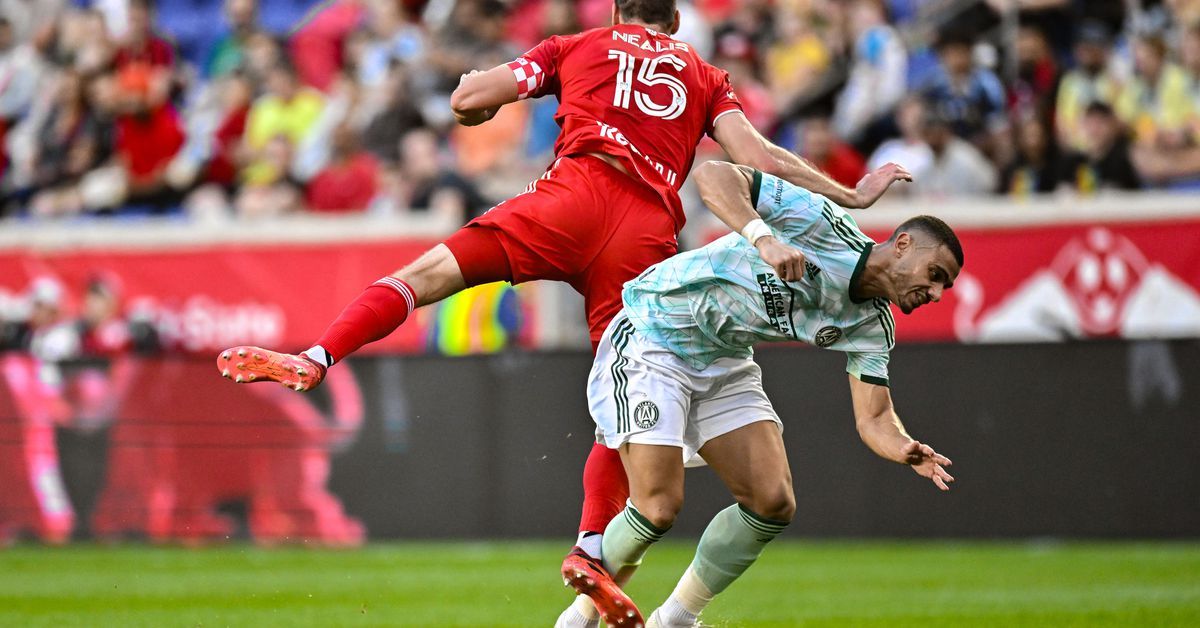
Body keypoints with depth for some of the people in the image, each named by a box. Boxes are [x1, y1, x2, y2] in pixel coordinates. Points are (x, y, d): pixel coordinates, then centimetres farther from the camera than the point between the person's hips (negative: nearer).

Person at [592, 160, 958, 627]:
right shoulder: (821, 221, -21)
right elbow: (713, 174, -26)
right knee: (658, 508, -16)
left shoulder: (870, 326, -1)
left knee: (773, 504, -5)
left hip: (724, 365, 7)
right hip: (649, 339, -7)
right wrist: (764, 238, -42)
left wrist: (906, 450, -30)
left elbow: (873, 417, -6)